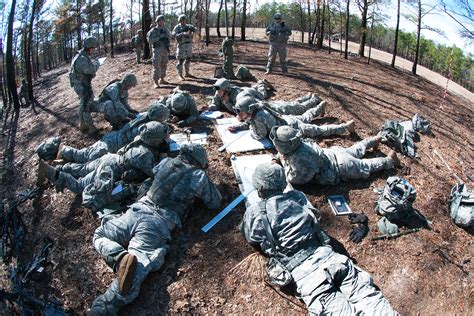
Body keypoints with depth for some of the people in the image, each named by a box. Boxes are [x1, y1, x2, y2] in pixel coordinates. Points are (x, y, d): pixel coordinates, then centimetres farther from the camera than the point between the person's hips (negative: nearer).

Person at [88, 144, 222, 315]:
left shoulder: (166, 162, 20)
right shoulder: (199, 176, 8)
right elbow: (215, 202, 19)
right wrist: (206, 183, 34)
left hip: (137, 211, 3)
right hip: (159, 224, -3)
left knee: (99, 236, 18)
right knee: (139, 267, -13)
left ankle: (122, 258, -13)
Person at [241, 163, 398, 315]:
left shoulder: (254, 213, 3)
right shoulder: (297, 197, 15)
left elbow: (251, 239, 20)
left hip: (301, 270, -4)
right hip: (325, 255, 5)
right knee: (365, 293, 2)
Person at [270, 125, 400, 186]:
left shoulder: (300, 158, -38)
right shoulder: (299, 145, -11)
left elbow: (294, 179, -27)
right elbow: (284, 153, 11)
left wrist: (284, 163, -21)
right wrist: (277, 159, -7)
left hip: (340, 167, -8)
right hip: (333, 153, 8)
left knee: (365, 167, 14)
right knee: (355, 151, 33)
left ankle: (389, 160, 28)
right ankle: (374, 139, 52)